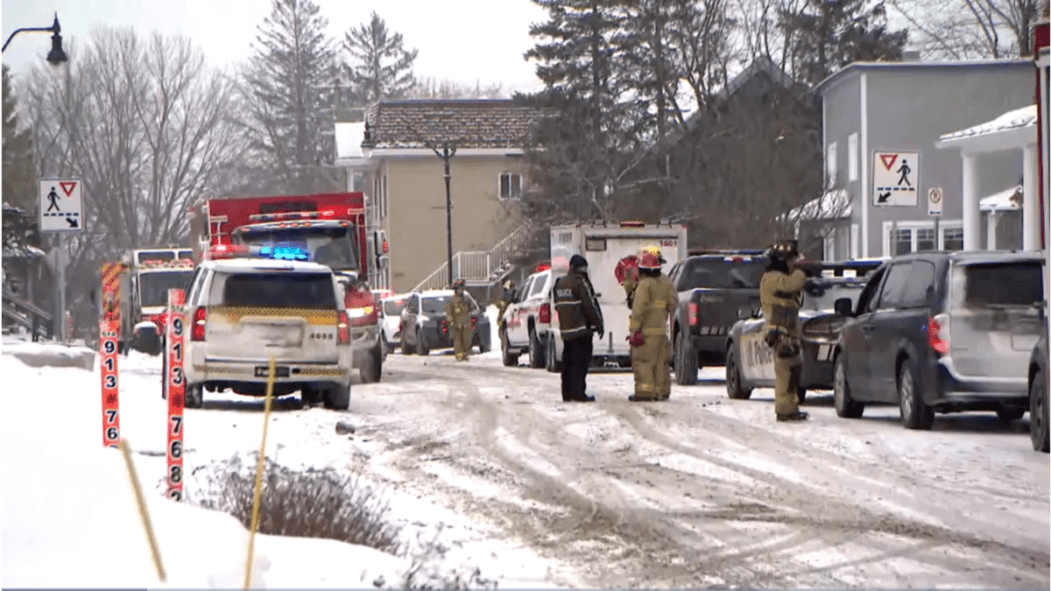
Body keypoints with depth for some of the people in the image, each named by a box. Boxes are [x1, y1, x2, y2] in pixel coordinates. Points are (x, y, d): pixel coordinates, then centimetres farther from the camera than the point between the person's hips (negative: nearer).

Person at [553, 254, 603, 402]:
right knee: (580, 361, -7)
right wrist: (598, 323, -5)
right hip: (581, 329, -8)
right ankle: (578, 392, -12)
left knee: (568, 361, 12)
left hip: (565, 330, 8)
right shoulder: (580, 283, -12)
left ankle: (567, 393, 13)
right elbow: (590, 306, -13)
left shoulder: (560, 283, 15)